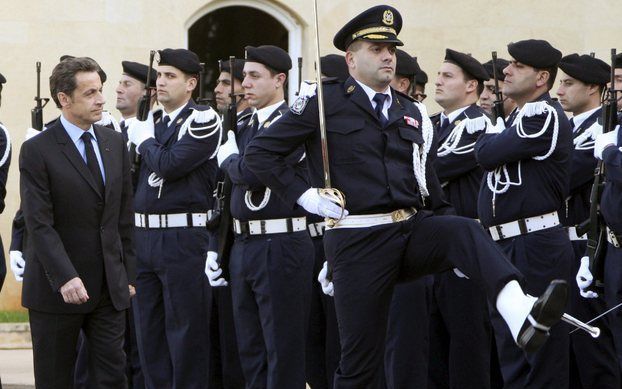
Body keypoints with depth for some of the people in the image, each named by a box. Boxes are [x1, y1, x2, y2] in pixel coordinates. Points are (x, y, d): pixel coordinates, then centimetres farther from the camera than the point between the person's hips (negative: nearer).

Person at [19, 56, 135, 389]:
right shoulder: (37, 150, -9)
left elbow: (124, 217, 14)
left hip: (110, 286, 5)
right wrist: (65, 278, -24)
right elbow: (39, 225, -15)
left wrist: (127, 274, 9)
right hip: (56, 287, -5)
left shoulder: (115, 144, 10)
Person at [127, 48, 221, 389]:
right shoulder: (146, 123, 15)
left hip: (183, 240, -7)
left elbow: (169, 165, -18)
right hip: (142, 236, 7)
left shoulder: (203, 120, -7)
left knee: (185, 332, -2)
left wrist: (145, 141, -3)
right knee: (148, 332, 10)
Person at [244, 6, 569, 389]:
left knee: (466, 229, -29)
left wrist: (458, 247, 16)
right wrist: (304, 195, -7)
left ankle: (522, 317, -52)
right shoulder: (324, 104, 1)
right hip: (358, 241, -3)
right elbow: (260, 152, 1)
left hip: (414, 228, 4)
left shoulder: (414, 114, 17)